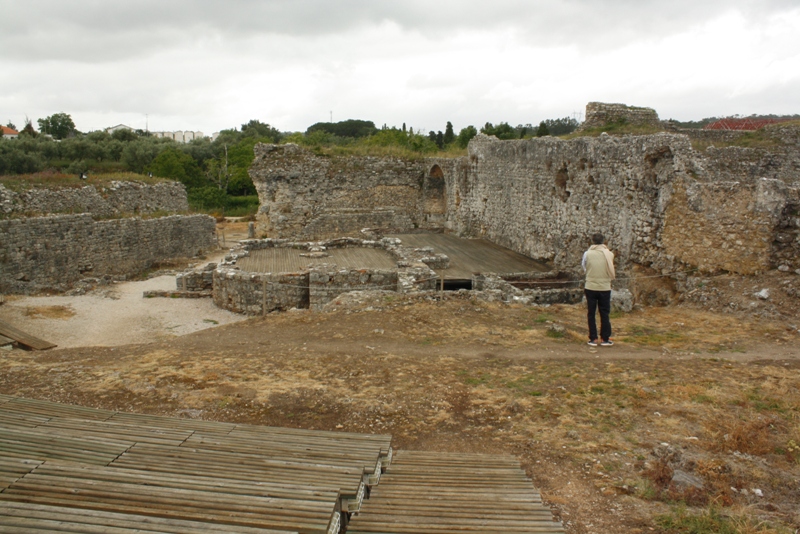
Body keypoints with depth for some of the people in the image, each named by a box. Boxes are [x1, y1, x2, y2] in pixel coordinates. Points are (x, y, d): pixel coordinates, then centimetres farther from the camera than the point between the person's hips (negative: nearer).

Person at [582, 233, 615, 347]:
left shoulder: (587, 254, -7)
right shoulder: (609, 254, -5)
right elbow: (611, 270, 6)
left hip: (590, 287, 0)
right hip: (605, 288, 0)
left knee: (591, 314, 8)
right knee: (605, 314, 10)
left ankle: (593, 339, 10)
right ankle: (605, 339, 13)